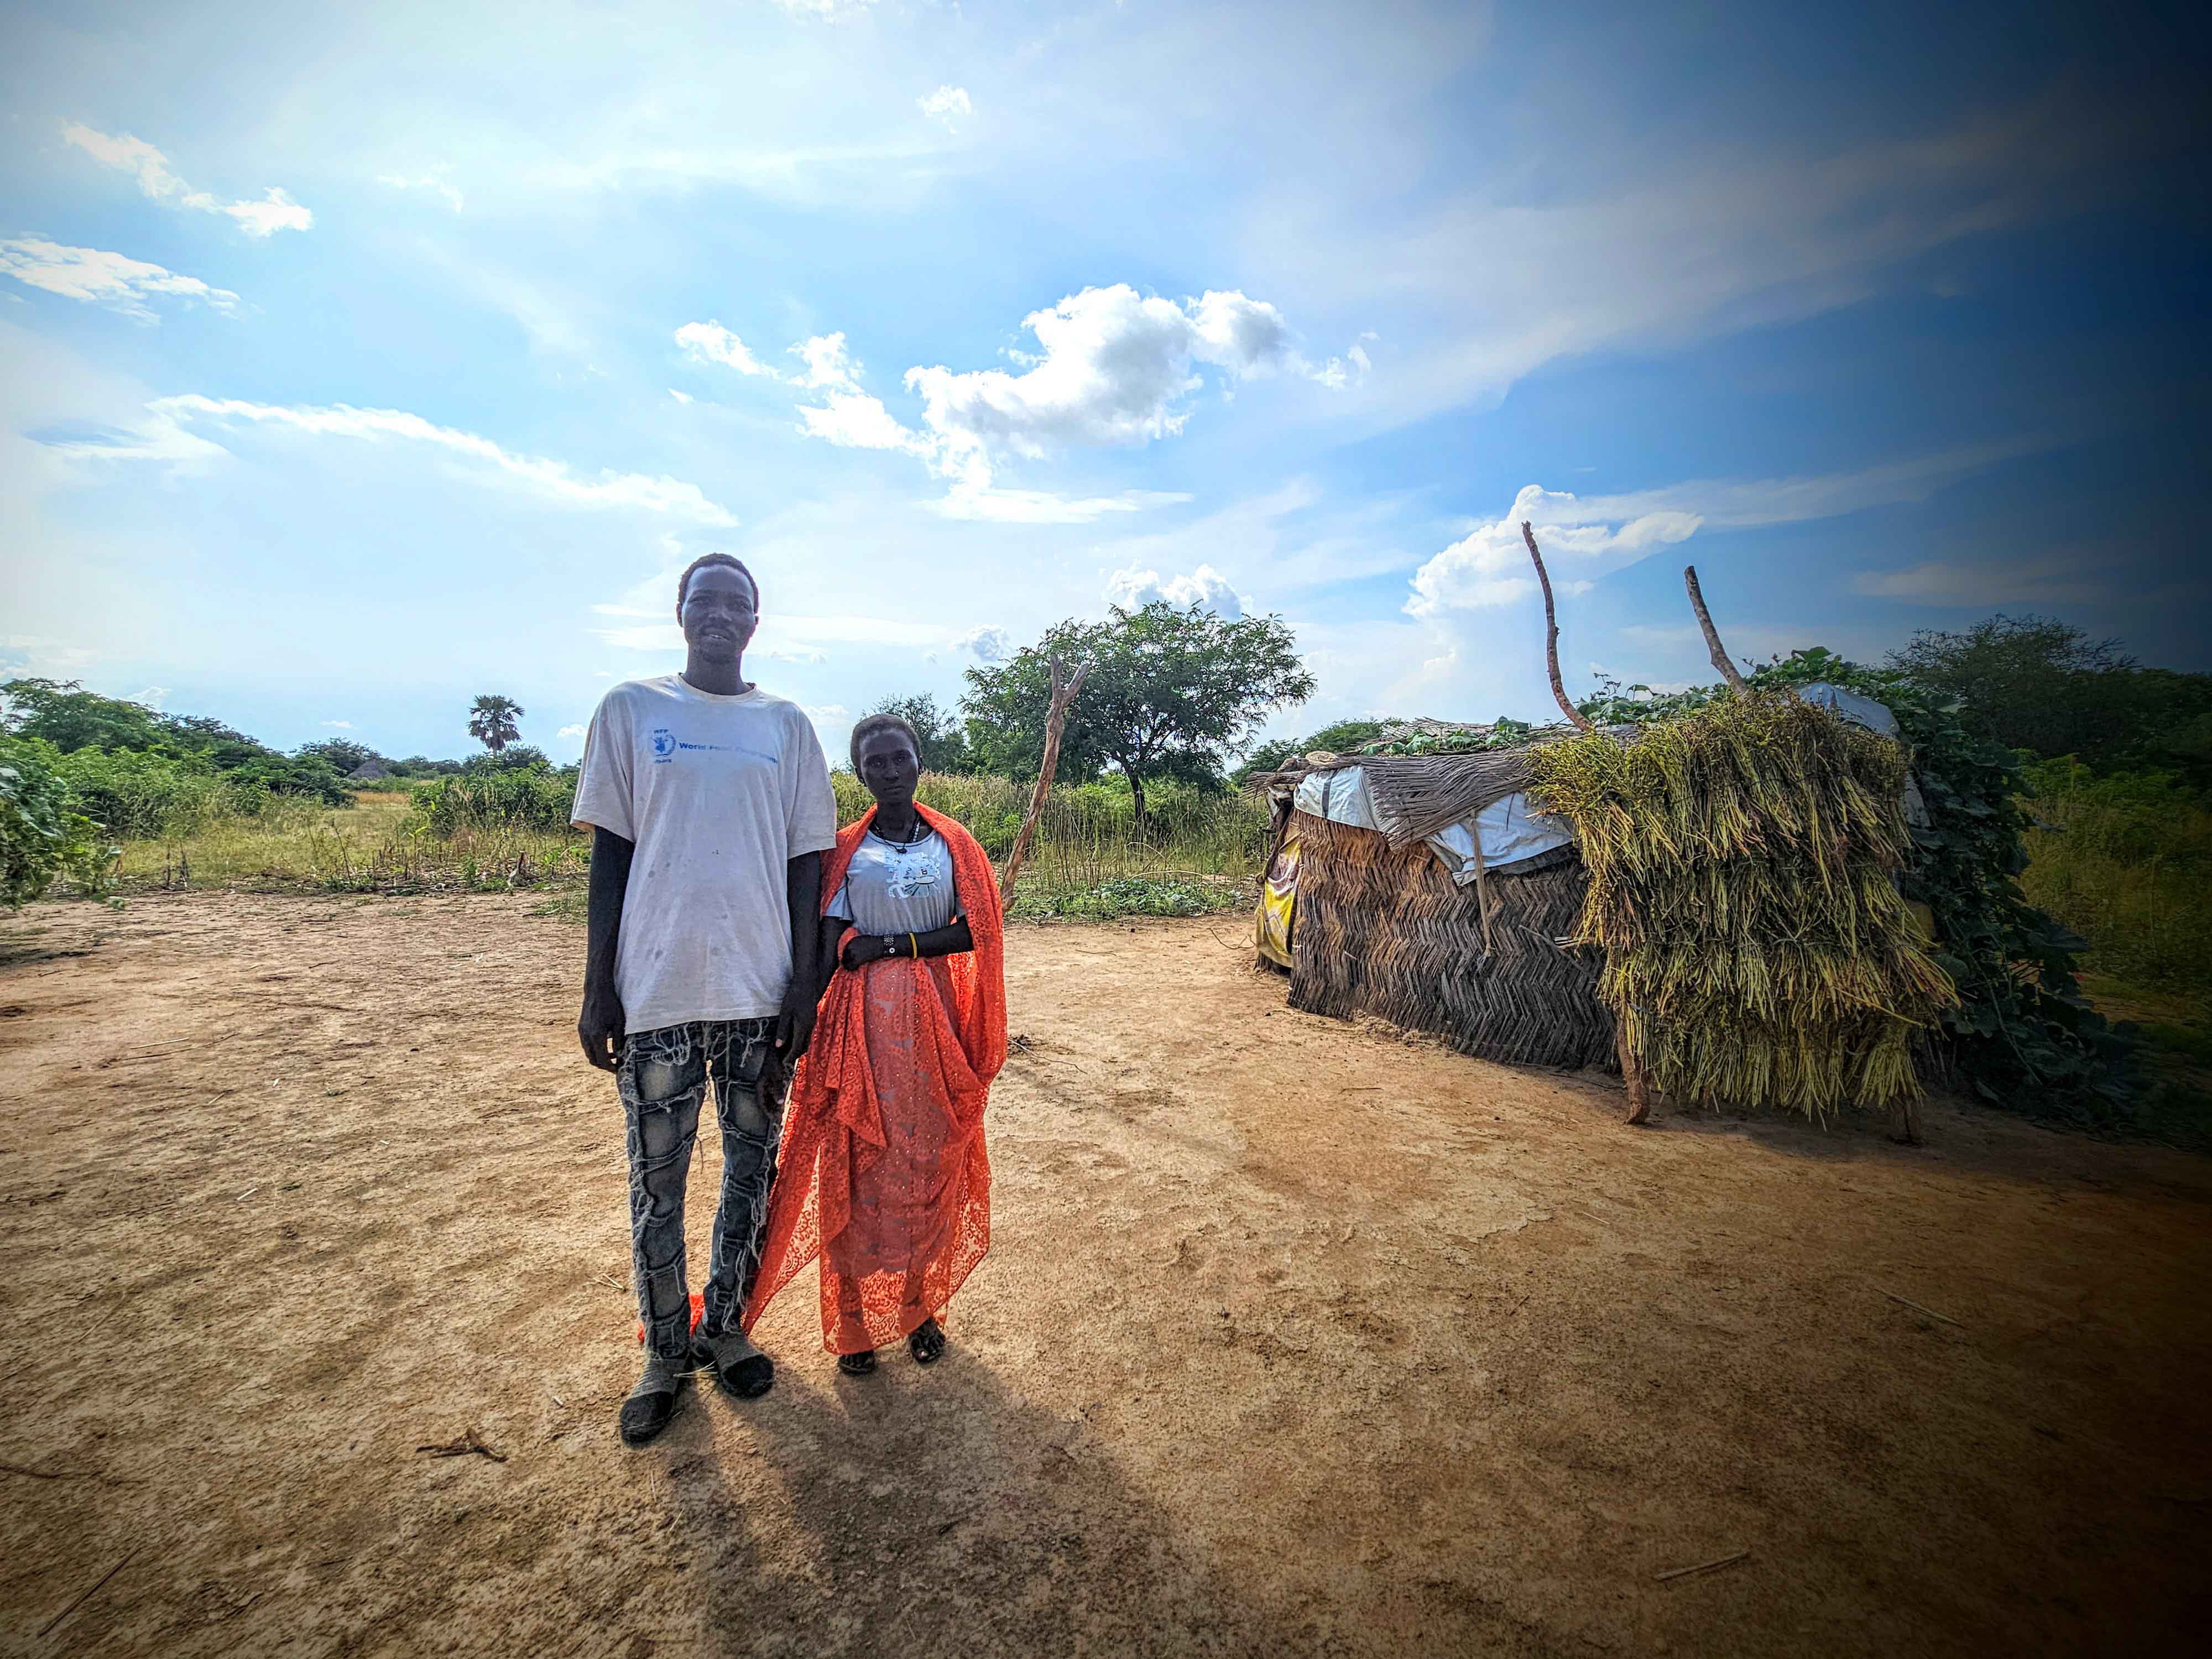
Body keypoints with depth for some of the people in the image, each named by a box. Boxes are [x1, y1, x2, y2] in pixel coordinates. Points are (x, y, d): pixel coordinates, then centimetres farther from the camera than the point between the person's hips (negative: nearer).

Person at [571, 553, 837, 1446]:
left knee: (753, 1168, 12)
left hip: (762, 992, 2)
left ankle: (725, 1325, 33)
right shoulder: (630, 710, 5)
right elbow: (610, 853, 2)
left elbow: (805, 862, 5)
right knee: (657, 1180, 9)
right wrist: (597, 988, -2)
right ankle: (665, 1354, 29)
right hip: (657, 989, -1)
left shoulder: (786, 725, 7)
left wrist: (805, 985, 0)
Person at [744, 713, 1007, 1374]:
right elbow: (824, 952, -2)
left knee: (929, 1166, 7)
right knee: (857, 1170, 4)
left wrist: (889, 943, -10)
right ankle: (853, 1320, 21)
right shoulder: (845, 850, 2)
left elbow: (974, 934, -3)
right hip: (861, 1022, -1)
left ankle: (918, 1305, 26)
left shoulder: (952, 845, 5)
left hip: (933, 1022, 1)